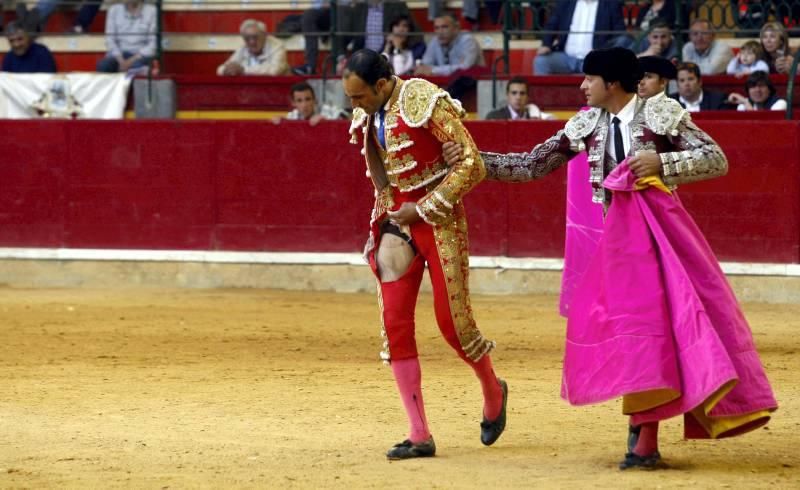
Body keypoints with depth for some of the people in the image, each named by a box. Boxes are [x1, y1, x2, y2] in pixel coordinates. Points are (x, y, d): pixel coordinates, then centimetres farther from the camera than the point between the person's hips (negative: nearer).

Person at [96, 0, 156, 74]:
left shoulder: (152, 11, 0)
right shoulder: (114, 10, 7)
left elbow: (154, 42, -4)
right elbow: (110, 39, 2)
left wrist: (132, 60, -16)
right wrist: (121, 61, -15)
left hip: (142, 54, -2)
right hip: (120, 54, 2)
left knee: (135, 67, -38)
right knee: (102, 66, -31)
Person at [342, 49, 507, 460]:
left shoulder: (426, 103, -18)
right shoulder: (366, 116, 4)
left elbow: (472, 165, -17)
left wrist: (423, 209, -17)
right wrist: (388, 216, 10)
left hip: (439, 218, -6)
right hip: (397, 221, 6)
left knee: (451, 320, -5)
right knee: (394, 323, -3)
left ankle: (493, 391, 28)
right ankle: (419, 436, 0)